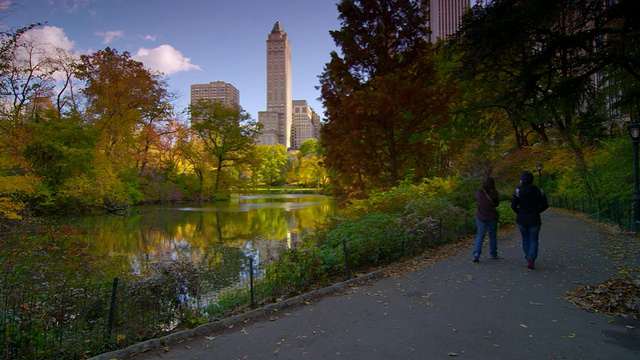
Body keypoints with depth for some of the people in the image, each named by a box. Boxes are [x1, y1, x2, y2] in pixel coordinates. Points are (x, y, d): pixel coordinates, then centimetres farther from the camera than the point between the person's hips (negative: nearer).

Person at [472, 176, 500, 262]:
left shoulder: (478, 192, -9)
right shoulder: (494, 193, -13)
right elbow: (497, 204, 0)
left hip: (480, 216, 1)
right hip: (492, 216, -1)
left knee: (480, 234, 5)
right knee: (492, 234, 15)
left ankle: (476, 254, -8)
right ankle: (493, 254, 25)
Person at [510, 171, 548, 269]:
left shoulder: (519, 190, -9)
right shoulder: (538, 191, -1)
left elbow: (513, 205, -13)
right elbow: (545, 205, 2)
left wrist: (519, 212, 5)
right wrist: (536, 212, 15)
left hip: (521, 219, 0)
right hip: (534, 220, 1)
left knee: (525, 238, 18)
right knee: (533, 240, 7)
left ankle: (528, 257, 25)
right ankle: (531, 258, -12)